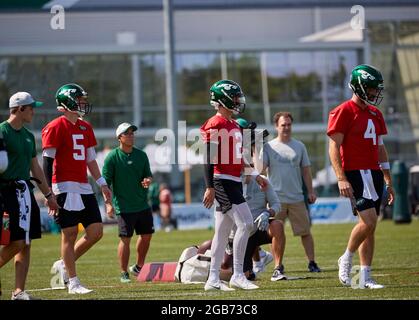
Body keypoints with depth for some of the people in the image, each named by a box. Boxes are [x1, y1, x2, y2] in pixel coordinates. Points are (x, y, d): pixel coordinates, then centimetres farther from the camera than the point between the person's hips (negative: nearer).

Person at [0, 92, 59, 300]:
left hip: (25, 192, 8)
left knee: (26, 244, 4)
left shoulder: (28, 136, 16)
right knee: (17, 242, -12)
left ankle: (19, 292, 6)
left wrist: (48, 194, 23)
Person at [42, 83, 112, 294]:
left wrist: (101, 183, 17)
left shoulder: (85, 127, 15)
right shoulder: (56, 128, -9)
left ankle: (64, 265, 20)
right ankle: (73, 283, 3)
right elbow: (48, 162, -11)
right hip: (65, 187, -8)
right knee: (70, 234, -4)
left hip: (84, 187, 8)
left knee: (96, 232, 3)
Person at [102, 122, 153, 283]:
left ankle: (138, 267, 28)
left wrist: (148, 180, -9)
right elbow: (105, 182, -7)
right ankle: (124, 273, 5)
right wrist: (108, 203, -15)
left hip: (143, 205, 6)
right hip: (124, 207, -5)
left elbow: (148, 174, 16)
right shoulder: (112, 157, -6)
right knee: (125, 239, -6)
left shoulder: (141, 155, 9)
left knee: (146, 235, 10)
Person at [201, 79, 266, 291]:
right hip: (222, 182, -10)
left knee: (222, 232, 10)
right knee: (245, 224, -15)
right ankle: (238, 276, -12)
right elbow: (208, 158, -16)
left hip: (234, 182, 10)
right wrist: (210, 187, -20)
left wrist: (255, 175, 23)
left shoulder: (234, 126, 18)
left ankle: (213, 279, 14)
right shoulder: (214, 125, -12)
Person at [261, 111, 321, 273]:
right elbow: (261, 168, -6)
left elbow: (306, 170, 13)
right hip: (277, 198, -2)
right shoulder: (269, 147, 3)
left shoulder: (299, 146, 10)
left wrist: (310, 191, 9)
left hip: (297, 198, 2)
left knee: (305, 231, 2)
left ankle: (312, 263, 7)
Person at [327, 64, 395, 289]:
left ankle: (365, 277, 10)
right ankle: (346, 260, 3)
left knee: (369, 225, 7)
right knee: (369, 220, -18)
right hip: (355, 173, -8)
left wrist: (388, 181, 20)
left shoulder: (375, 114, 17)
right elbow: (334, 147, -11)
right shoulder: (343, 112, -8)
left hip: (374, 173, 8)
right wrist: (341, 179, -19)